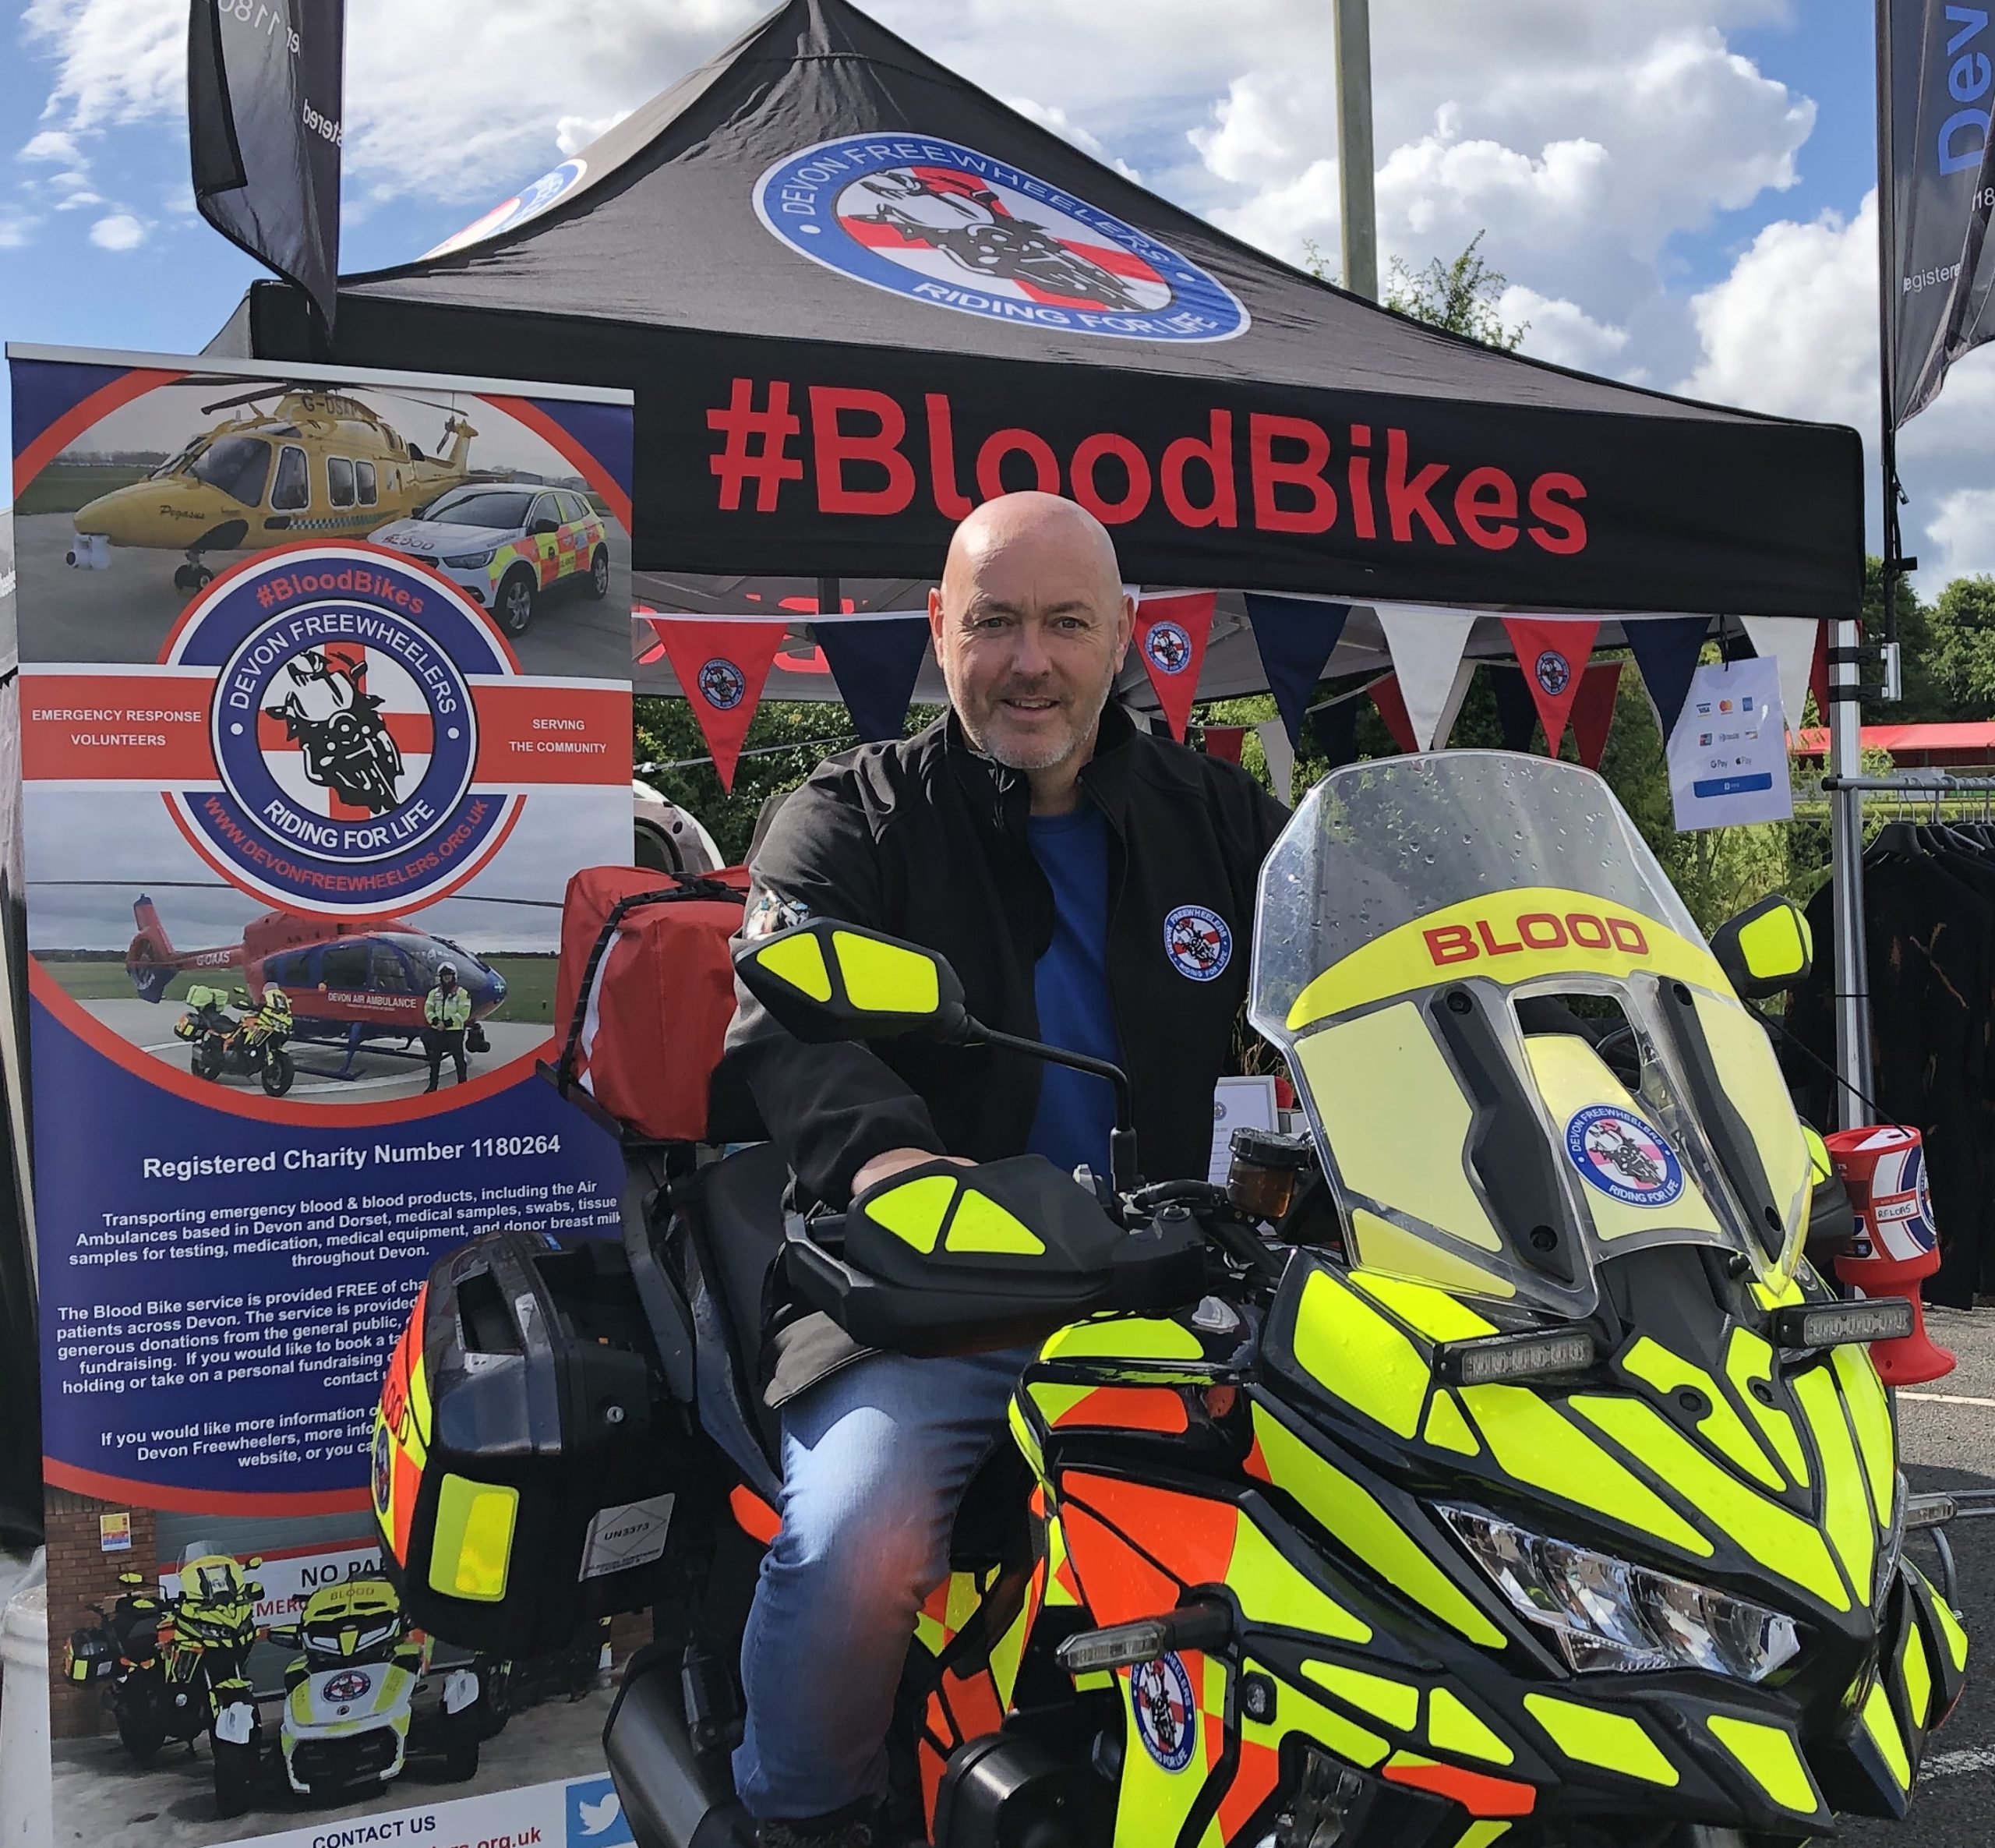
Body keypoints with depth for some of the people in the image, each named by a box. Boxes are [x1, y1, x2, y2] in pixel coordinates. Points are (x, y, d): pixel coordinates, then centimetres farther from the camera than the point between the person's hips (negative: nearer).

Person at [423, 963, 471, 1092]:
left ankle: (462, 1085, 12)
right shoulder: (434, 993, 7)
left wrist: (447, 1023, -17)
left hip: (455, 1031, -4)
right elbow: (428, 1010, 6)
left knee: (458, 1059, 3)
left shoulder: (462, 993, -6)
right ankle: (433, 1085, 19)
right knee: (435, 1059, 10)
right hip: (437, 1031, 4)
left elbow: (463, 1014, -11)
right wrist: (436, 1021, -12)